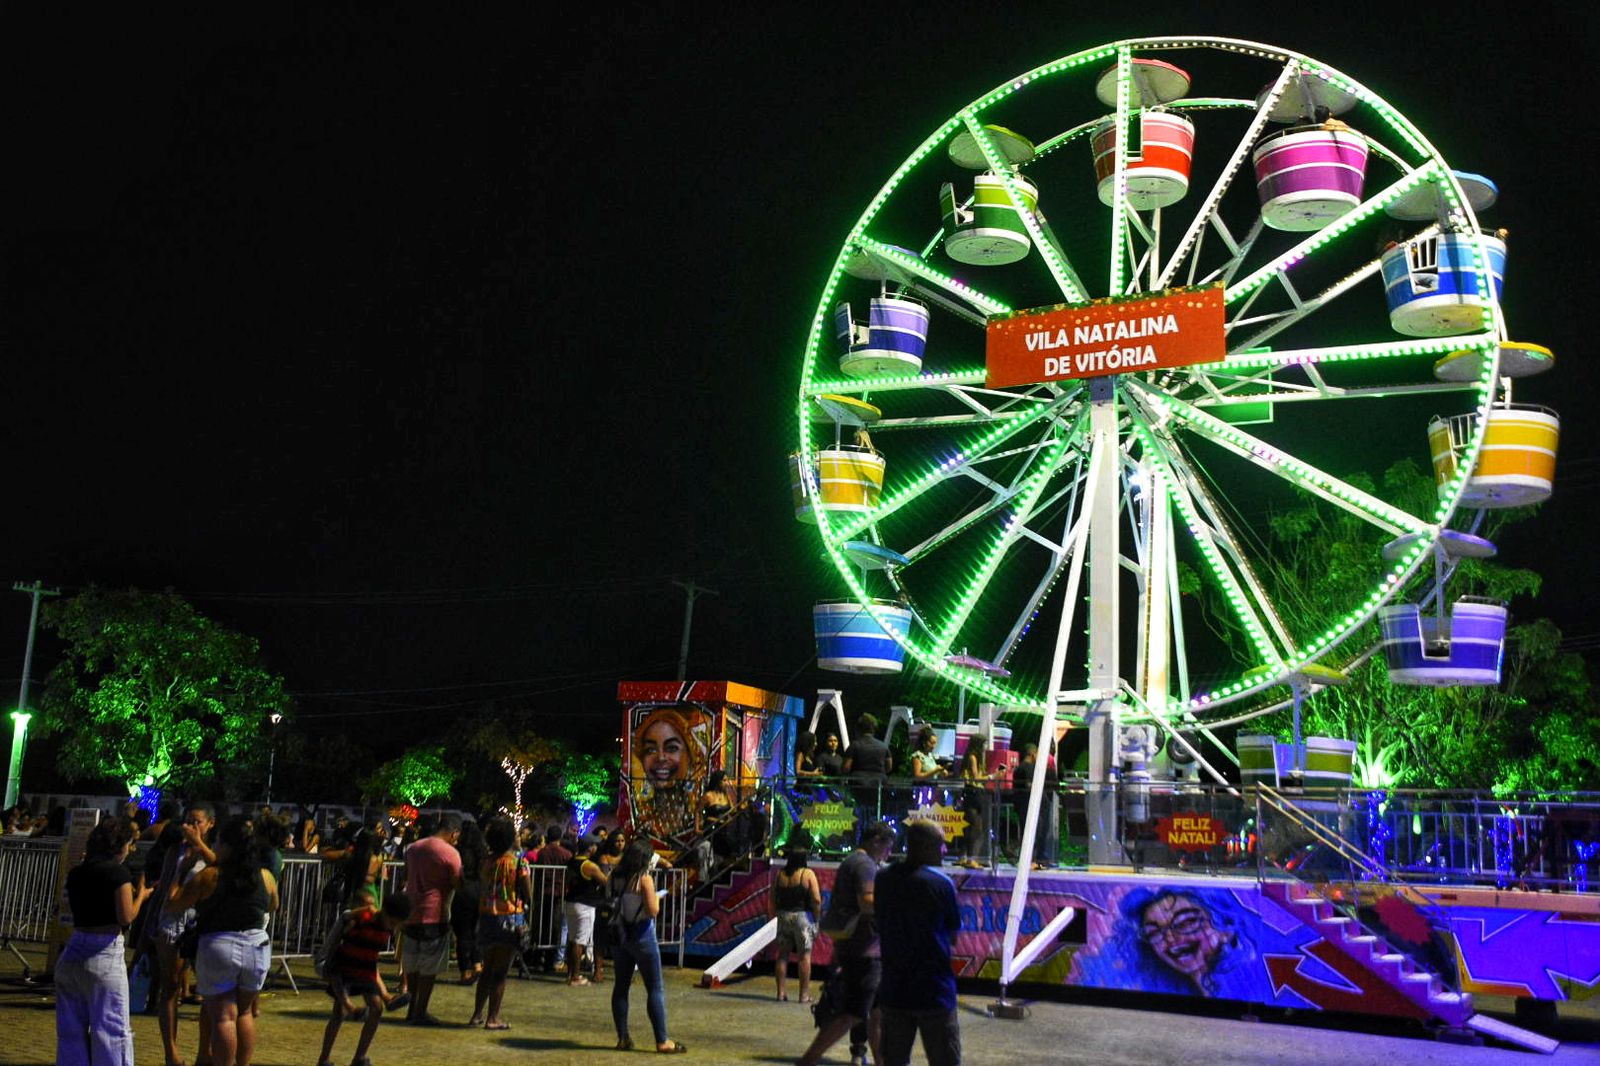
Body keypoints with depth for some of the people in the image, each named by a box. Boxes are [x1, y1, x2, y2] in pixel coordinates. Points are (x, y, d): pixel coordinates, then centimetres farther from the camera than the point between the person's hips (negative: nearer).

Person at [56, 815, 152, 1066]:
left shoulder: (76, 872, 10)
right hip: (104, 953, -7)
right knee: (112, 1027, 0)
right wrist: (140, 896, 5)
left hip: (72, 953, 7)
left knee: (71, 1029, 14)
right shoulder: (118, 871, -10)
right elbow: (126, 917, -13)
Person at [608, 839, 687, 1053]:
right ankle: (662, 1041, 1)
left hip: (620, 935, 6)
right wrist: (656, 898, 1)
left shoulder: (615, 878, 2)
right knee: (656, 989, 0)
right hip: (642, 936, -6)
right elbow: (653, 910, -18)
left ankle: (622, 1038, 15)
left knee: (621, 986, 12)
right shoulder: (644, 879, -15)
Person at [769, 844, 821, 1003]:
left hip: (783, 916, 4)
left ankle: (781, 992, 10)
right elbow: (816, 900, -12)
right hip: (803, 917, -4)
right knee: (804, 955, 2)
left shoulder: (779, 874, 4)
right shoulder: (808, 874, -7)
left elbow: (772, 898, 8)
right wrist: (816, 918, -2)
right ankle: (804, 994, 2)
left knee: (783, 954, 10)